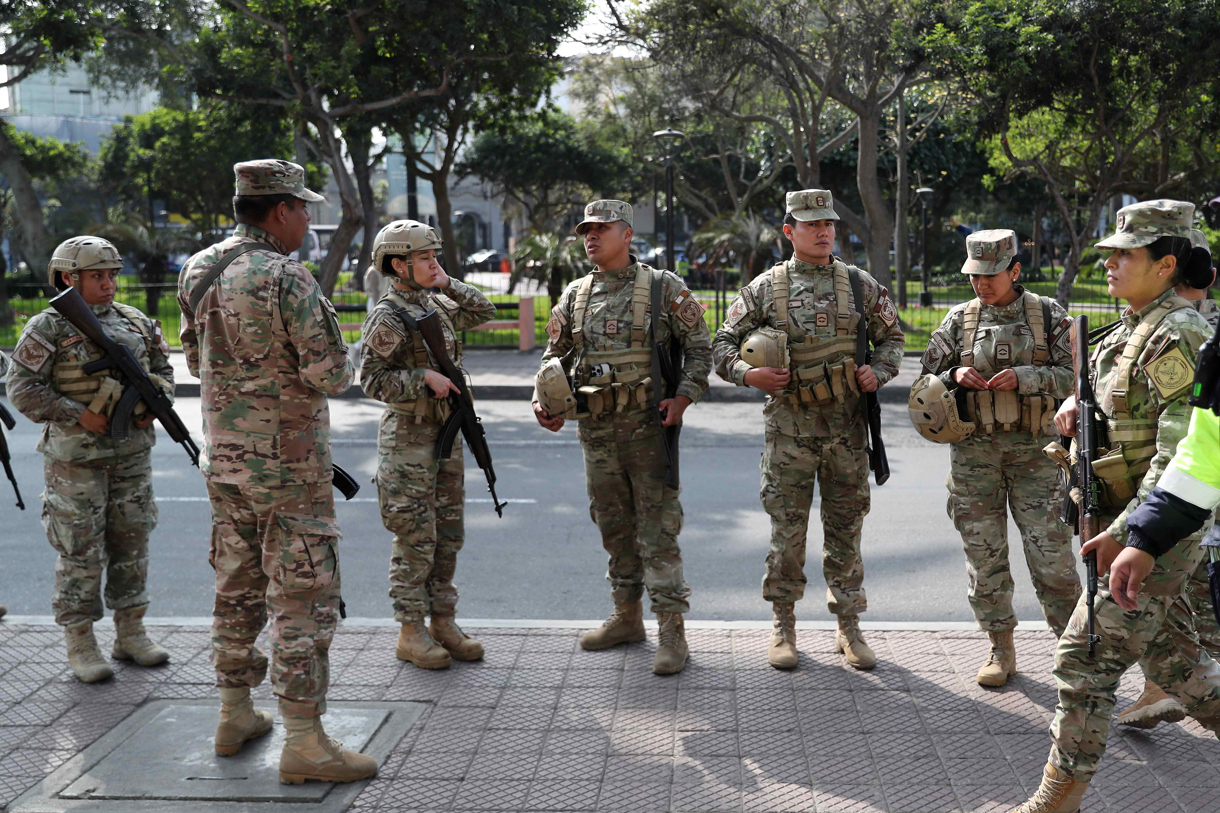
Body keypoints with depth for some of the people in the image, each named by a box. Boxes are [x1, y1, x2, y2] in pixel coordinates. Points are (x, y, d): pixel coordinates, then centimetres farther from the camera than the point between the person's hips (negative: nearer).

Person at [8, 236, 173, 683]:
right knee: (80, 550, 0)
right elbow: (22, 388, -10)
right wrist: (79, 416, -18)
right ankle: (80, 644, 10)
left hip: (132, 454, 5)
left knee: (131, 542, 10)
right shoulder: (48, 328, -7)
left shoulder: (137, 323, 9)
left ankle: (130, 634, 21)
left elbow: (163, 370, 17)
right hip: (76, 457, -5)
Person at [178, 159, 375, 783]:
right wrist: (340, 366, 3)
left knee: (238, 589, 18)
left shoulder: (199, 273, 6)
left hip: (223, 457, 8)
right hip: (288, 463, -8)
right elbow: (330, 374, -18)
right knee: (303, 599, -3)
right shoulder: (286, 279, -18)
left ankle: (235, 714, 28)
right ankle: (304, 743, -1)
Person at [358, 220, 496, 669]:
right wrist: (425, 378, -20)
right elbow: (372, 380, -16)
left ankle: (443, 621, 20)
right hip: (408, 436, -8)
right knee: (415, 539, -3)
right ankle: (411, 632, 6)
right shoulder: (387, 317, -12)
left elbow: (483, 311, 18)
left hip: (446, 431, 8)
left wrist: (445, 282, 8)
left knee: (447, 535, 11)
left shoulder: (434, 304, 11)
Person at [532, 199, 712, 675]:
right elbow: (555, 356, 18)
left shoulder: (663, 288, -2)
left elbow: (699, 346, -1)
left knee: (658, 529, -5)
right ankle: (627, 617, 27)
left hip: (648, 424, -5)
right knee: (613, 525, 14)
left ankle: (671, 631, -1)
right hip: (595, 429, 5)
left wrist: (684, 396, -13)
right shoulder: (575, 296, 11)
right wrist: (543, 400, 1)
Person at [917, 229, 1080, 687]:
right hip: (974, 451, 2)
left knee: (1051, 554, -5)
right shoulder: (959, 319, 7)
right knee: (984, 554, 5)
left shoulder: (1048, 315, 3)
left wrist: (1023, 378, -16)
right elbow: (928, 381, 12)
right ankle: (1001, 652, 18)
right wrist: (956, 376, -10)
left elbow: (1072, 374, -2)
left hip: (1034, 450, -2)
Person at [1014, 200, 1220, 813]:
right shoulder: (1131, 327, 10)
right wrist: (1076, 403, 7)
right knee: (1165, 647, 21)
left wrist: (1124, 533, -26)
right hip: (1126, 519, 10)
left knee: (1086, 656, -5)